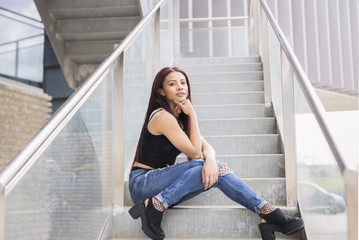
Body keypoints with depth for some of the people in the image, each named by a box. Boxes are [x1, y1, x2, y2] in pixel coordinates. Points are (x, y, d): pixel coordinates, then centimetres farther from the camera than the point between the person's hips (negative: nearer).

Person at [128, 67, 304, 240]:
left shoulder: (179, 117, 12)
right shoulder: (163, 116, -16)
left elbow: (207, 147, 1)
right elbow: (195, 152, -13)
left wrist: (210, 160, -22)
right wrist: (192, 114, -11)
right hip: (142, 183, -7)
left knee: (215, 171, -13)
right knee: (201, 167, -24)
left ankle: (266, 214, -17)